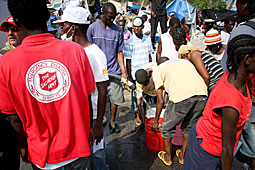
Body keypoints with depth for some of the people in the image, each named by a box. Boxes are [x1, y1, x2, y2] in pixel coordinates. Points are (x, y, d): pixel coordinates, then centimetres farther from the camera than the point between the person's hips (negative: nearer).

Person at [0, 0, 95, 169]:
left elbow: (15, 118, -8)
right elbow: (86, 98, -7)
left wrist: (23, 146, 10)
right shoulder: (76, 50, -18)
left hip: (41, 154, 1)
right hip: (77, 146, 0)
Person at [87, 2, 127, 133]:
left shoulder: (118, 30, 5)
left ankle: (112, 121, 28)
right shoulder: (93, 28, 1)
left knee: (115, 98, 6)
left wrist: (123, 71, -1)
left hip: (114, 71, 2)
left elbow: (119, 52, 6)